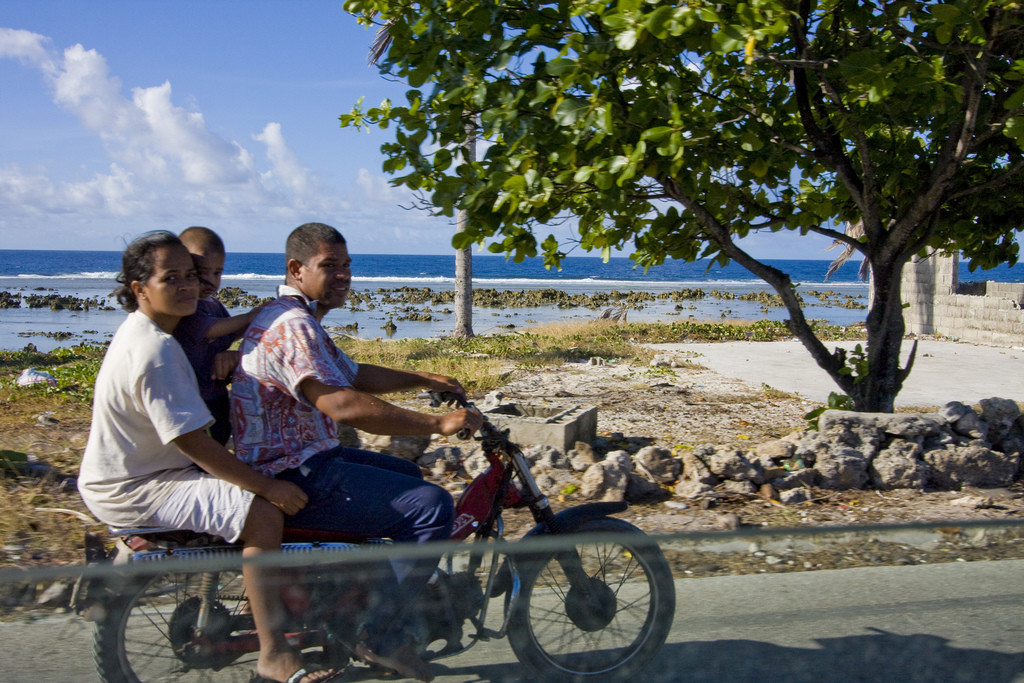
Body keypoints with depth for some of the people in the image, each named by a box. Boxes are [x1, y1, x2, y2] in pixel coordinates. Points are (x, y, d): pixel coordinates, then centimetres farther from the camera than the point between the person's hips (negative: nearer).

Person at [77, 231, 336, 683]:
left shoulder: (141, 329, 8)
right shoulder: (154, 351, -25)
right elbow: (192, 442, -27)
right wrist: (267, 487, -23)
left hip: (131, 471, 11)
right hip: (132, 491, -11)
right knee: (263, 515, -24)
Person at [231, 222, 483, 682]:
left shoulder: (301, 320, 15)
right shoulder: (291, 325, -21)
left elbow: (354, 374, 26)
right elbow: (342, 405, -33)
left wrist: (424, 380, 21)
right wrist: (436, 424, -33)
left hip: (304, 459, 11)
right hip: (293, 479, -11)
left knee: (407, 476, 27)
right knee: (432, 506, -18)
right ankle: (380, 632, -5)